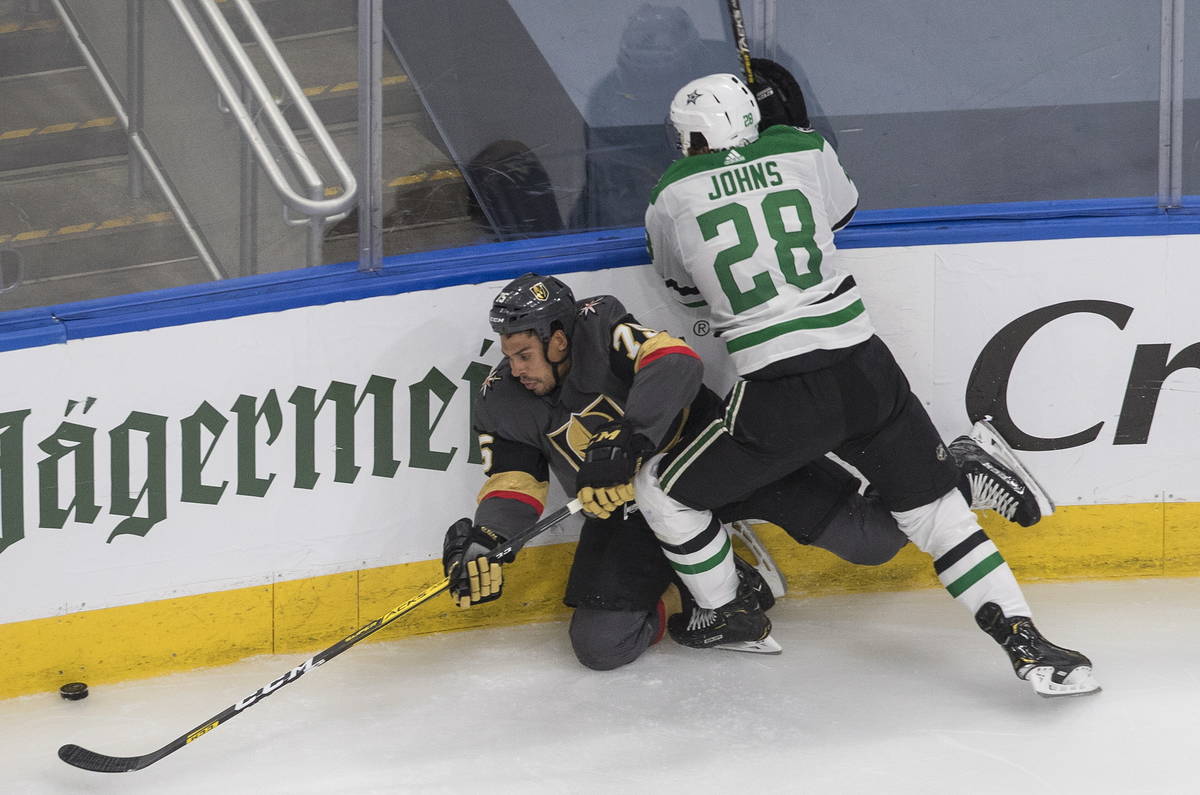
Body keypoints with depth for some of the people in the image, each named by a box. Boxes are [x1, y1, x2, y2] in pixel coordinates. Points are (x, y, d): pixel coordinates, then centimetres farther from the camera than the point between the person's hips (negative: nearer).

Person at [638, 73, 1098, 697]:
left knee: (662, 492, 17)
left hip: (777, 398, -3)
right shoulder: (805, 150, 7)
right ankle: (1026, 642, 3)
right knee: (936, 510, 13)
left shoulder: (673, 195, 3)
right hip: (864, 371, 3)